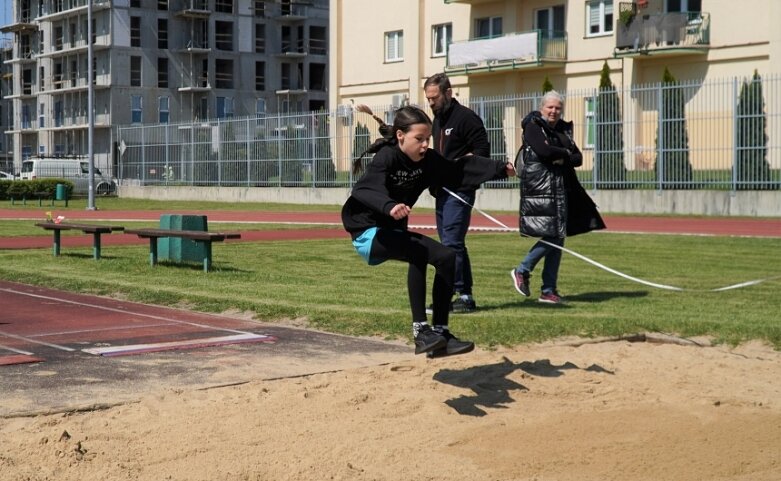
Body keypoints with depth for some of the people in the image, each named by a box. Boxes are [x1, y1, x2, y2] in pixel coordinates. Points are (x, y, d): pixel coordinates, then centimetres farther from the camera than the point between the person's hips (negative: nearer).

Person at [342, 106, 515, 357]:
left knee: (446, 257, -2)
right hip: (368, 233, -8)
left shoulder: (426, 160, -3)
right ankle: (420, 331, -27)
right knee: (418, 253, -32)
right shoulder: (385, 158, -23)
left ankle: (440, 333, 3)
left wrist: (500, 169, -7)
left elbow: (462, 168, 2)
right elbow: (366, 190, -41)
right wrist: (389, 206, -59)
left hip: (393, 232, 8)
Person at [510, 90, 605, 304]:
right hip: (539, 188, -7)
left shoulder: (563, 130, 18)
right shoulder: (533, 127, -3)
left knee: (557, 239, 5)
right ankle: (522, 271, 7)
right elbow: (544, 151, -19)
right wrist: (566, 152, -3)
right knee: (551, 237, -13)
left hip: (561, 190, 7)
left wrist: (563, 159, -9)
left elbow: (578, 158, 11)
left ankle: (549, 290, 11)